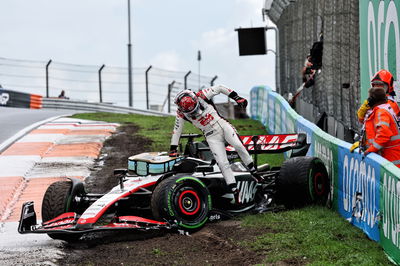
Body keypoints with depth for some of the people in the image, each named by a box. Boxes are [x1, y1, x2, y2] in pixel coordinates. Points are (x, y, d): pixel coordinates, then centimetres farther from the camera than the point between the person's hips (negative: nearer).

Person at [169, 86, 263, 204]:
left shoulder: (201, 96, -11)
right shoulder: (181, 113, -8)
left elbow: (220, 88, -2)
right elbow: (177, 130, 3)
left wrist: (237, 98, -5)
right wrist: (173, 149, 5)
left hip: (223, 125, 0)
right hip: (211, 136, 0)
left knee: (239, 146, -24)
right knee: (223, 164, -13)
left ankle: (253, 172, -9)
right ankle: (235, 192, -10)